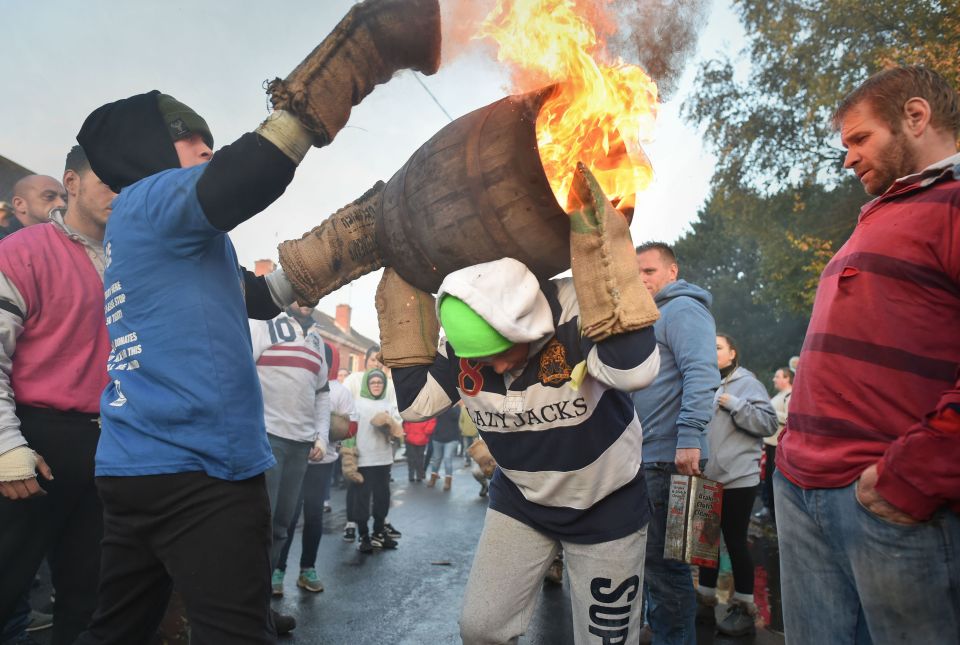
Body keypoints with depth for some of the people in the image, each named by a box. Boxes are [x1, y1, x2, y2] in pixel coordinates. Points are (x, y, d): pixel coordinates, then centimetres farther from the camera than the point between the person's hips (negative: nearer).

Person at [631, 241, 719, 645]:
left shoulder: (682, 309, -8)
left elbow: (701, 374, -21)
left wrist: (689, 438, -29)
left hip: (669, 457, -10)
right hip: (647, 456, 10)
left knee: (662, 561, -3)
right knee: (654, 557, 19)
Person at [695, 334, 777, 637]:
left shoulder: (747, 383, -5)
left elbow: (769, 423, -14)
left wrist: (736, 405, -21)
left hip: (738, 478, -5)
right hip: (706, 477, 5)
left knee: (735, 540, 3)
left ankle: (744, 608, 17)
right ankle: (705, 599, 27)